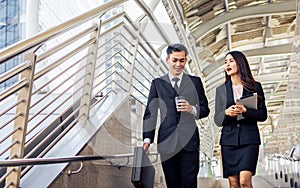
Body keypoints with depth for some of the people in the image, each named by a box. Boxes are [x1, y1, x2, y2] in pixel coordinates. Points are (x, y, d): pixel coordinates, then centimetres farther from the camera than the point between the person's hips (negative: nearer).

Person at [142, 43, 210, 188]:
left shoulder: (195, 82, 11)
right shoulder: (157, 83, 11)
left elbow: (205, 109, 11)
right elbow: (150, 112, 8)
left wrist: (192, 109, -12)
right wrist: (147, 138, -1)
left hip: (189, 140, 0)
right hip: (167, 142, 1)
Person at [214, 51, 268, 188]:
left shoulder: (255, 86, 6)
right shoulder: (221, 90, 10)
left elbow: (263, 115, 4)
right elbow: (217, 120, 9)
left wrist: (245, 111, -14)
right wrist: (226, 113, -13)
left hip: (249, 138, -2)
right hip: (229, 139, 2)